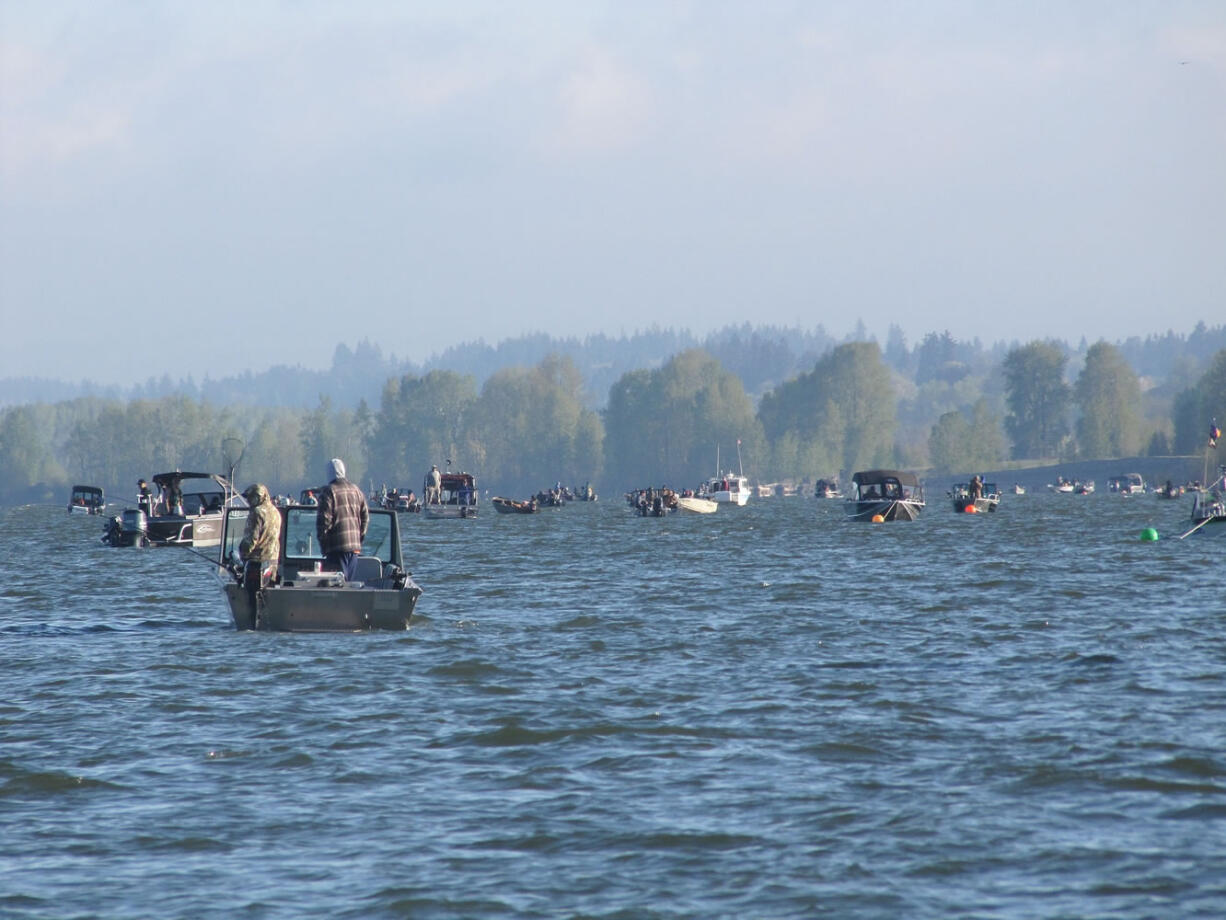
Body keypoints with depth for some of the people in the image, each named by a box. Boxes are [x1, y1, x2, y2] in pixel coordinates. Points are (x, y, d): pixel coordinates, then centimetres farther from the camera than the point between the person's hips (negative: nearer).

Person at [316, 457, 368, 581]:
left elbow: (323, 520, -12)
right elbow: (365, 517, 15)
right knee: (350, 581, 11)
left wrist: (322, 544, -4)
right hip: (354, 547, 6)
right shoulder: (356, 490, 11)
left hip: (337, 547, -6)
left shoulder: (328, 491, -9)